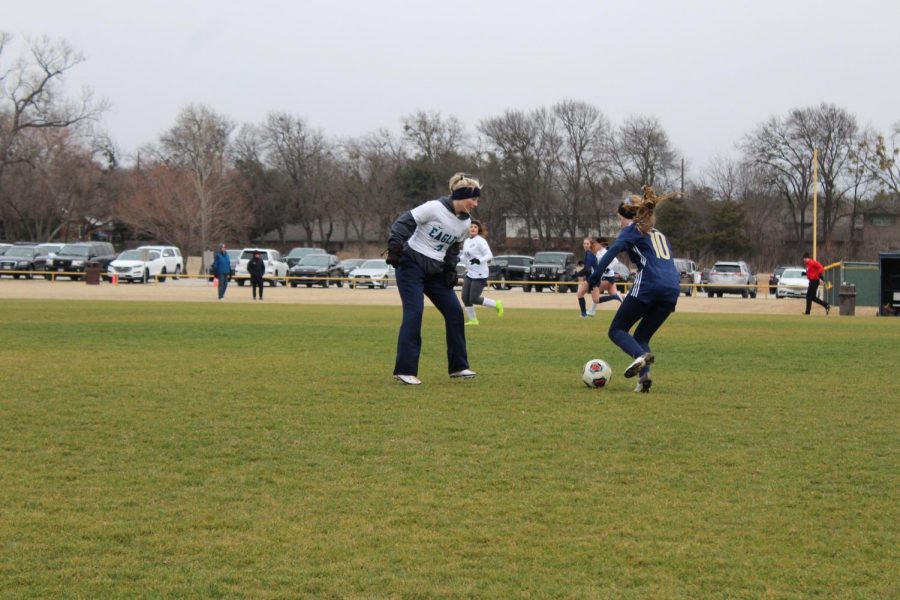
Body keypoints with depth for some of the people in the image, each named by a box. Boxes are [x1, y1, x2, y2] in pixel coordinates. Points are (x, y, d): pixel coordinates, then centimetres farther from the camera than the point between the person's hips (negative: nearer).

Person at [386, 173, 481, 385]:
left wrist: (451, 269, 5)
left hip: (435, 271, 7)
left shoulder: (465, 223, 4)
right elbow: (404, 223, -16)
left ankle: (458, 366, 14)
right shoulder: (434, 208, -17)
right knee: (414, 313, -16)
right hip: (411, 265, -7)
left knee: (455, 312, 3)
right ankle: (405, 370, -14)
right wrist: (395, 246, -26)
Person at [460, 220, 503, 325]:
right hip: (469, 274, 8)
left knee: (474, 299, -10)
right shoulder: (466, 241, 11)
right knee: (465, 297, 2)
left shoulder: (480, 241, -12)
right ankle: (472, 320, 15)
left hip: (480, 275, -8)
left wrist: (479, 260, -34)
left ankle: (497, 305, 10)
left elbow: (489, 255, -18)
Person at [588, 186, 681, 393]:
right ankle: (644, 376, -9)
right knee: (642, 336, 17)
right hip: (671, 291, 6)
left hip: (647, 286, -6)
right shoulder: (660, 235, 31)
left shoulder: (632, 230, 10)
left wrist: (593, 278, -14)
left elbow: (612, 251, -8)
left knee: (617, 330, 6)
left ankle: (640, 355, -25)